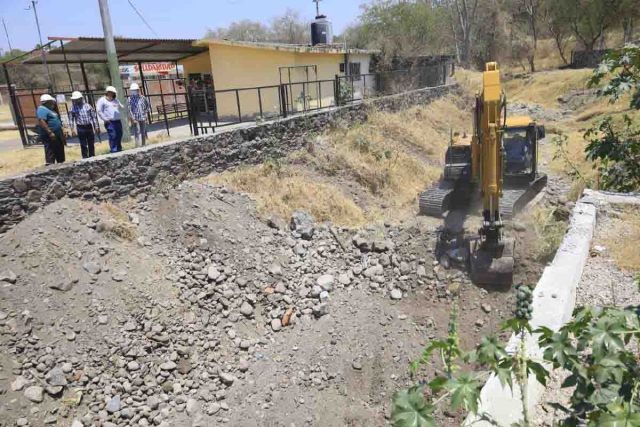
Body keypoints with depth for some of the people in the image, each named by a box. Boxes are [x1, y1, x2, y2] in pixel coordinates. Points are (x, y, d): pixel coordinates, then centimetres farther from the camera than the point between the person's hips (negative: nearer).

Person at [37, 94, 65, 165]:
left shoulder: (49, 109, 20)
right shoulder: (42, 109, -13)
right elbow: (41, 121, -25)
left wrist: (62, 129, 25)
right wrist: (50, 132, -28)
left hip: (57, 136, 11)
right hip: (50, 137, -11)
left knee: (60, 154, 17)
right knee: (50, 155, -10)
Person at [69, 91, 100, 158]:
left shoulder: (87, 106, 4)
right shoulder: (73, 108, 1)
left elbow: (94, 116, 7)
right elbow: (71, 119, 3)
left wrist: (96, 126, 3)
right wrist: (72, 129, -3)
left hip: (89, 127, 2)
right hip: (81, 128, -2)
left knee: (91, 144, 9)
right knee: (83, 145, -1)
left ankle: (92, 157, 21)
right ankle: (85, 158, 5)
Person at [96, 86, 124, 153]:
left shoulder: (115, 100, 21)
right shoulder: (102, 100, 2)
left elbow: (122, 107, 23)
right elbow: (98, 110, -5)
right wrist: (105, 119, -10)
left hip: (118, 121, 6)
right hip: (110, 122, -6)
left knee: (119, 135, 9)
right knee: (113, 136, -11)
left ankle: (119, 149, 22)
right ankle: (113, 150, -6)